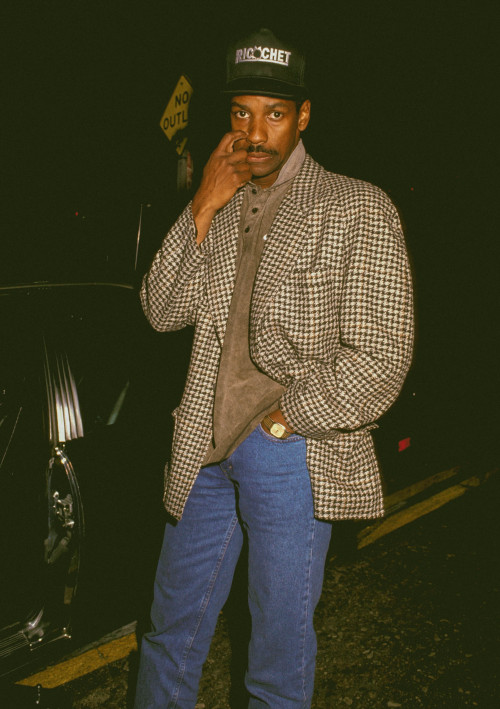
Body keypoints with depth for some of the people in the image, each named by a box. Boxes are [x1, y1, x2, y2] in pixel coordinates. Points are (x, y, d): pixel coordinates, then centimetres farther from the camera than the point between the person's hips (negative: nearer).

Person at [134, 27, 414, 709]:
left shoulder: (359, 210, -7)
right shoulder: (220, 207, 11)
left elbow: (380, 360, -14)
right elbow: (163, 311, 3)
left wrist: (277, 421, -10)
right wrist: (203, 208, -7)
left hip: (290, 457, -5)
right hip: (204, 450, 5)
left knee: (280, 642, 11)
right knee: (172, 630, 18)